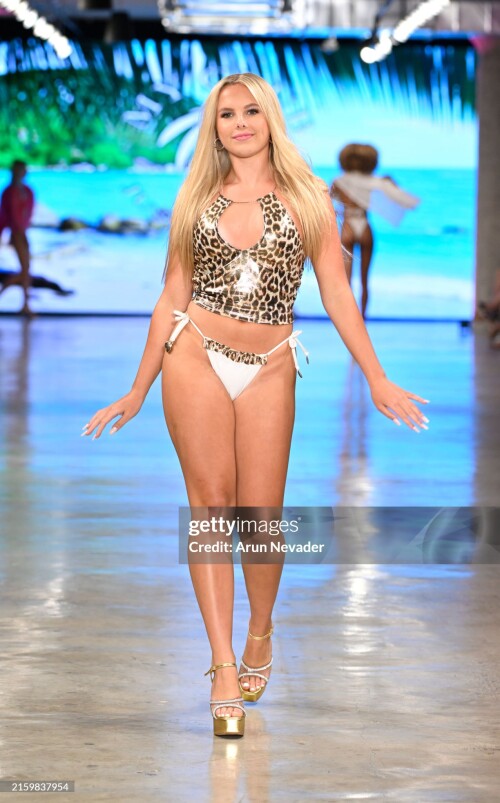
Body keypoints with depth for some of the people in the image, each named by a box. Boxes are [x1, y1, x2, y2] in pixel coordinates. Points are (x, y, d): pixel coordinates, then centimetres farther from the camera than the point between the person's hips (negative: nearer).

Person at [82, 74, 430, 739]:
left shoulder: (306, 198, 6)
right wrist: (137, 391, 12)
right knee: (212, 502, -7)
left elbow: (336, 292, 5)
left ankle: (260, 634, 23)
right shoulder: (198, 199, 10)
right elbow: (173, 297, 13)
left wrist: (378, 380, 0)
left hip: (269, 368, -1)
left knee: (262, 515, -4)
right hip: (196, 357, 1)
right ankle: (224, 667, -7)